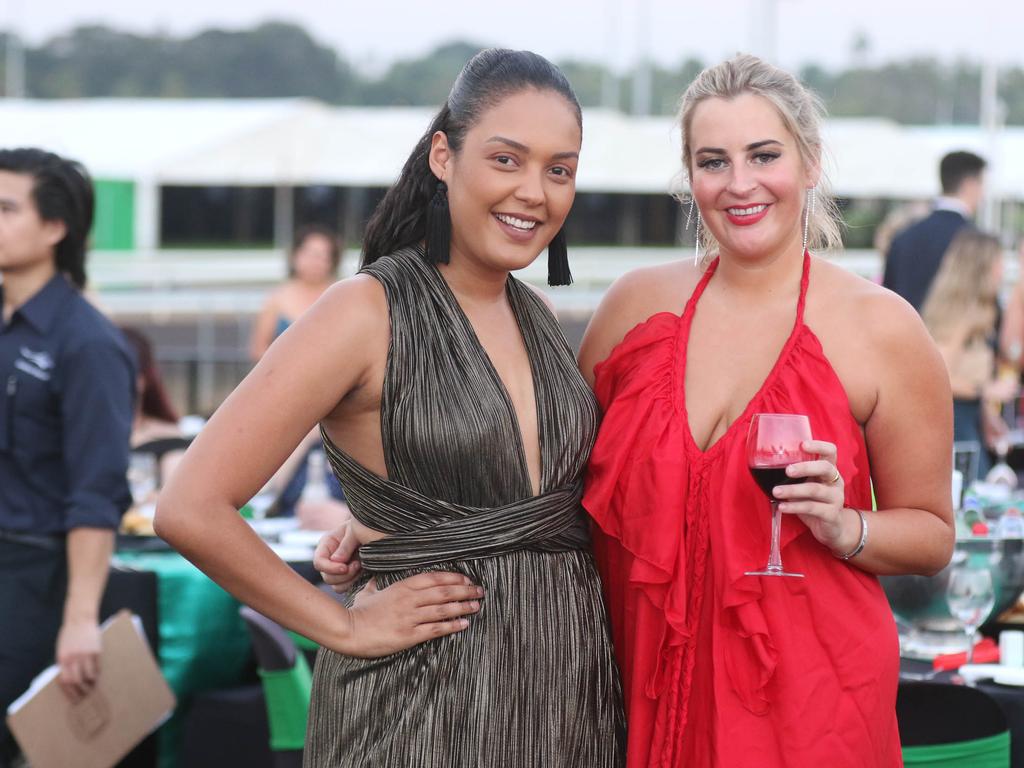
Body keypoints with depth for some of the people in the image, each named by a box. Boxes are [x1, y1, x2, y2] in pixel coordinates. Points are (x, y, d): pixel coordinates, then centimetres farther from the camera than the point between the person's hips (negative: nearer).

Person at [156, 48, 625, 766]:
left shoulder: (540, 317, 8)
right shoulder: (369, 311, -12)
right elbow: (191, 510, -18)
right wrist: (346, 626, -11)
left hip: (573, 691, 6)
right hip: (420, 706, -6)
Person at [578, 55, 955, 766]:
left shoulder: (880, 327, -6)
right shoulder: (638, 302, 2)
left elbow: (931, 533, 3)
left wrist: (845, 528, -17)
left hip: (803, 700, -3)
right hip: (646, 689, 3)